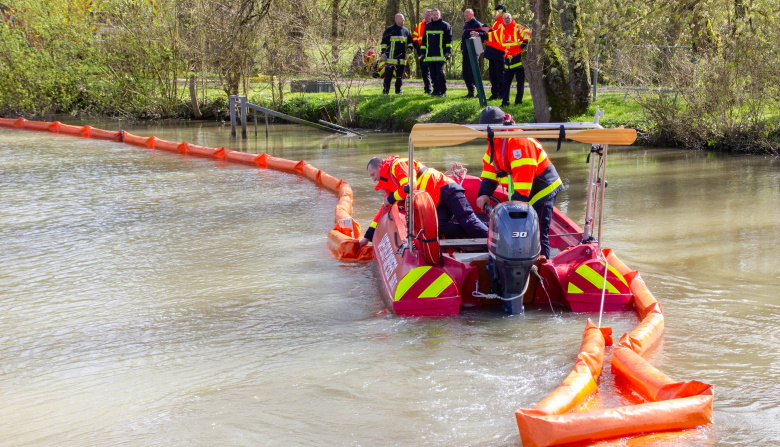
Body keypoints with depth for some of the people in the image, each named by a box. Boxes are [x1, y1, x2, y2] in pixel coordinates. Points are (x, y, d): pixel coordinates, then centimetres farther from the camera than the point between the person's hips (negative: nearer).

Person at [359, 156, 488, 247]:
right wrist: (367, 237, 24)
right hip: (437, 205, 8)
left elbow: (409, 187, -21)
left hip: (446, 191, -8)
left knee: (467, 219, -20)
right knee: (439, 227, -20)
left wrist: (391, 199, -4)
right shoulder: (391, 186, 22)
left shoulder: (398, 165, -7)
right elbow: (384, 210, 26)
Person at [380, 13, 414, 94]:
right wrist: (383, 52, -7)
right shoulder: (389, 30, 0)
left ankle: (398, 90, 14)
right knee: (388, 75, -4)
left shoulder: (406, 30, 14)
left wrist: (409, 47, 6)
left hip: (402, 58, 5)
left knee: (400, 75, 8)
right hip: (391, 58, -5)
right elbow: (384, 42, 0)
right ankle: (386, 90, 0)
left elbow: (410, 41, 25)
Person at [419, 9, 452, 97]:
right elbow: (424, 41, 22)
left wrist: (448, 52, -9)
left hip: (440, 55, -5)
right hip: (430, 55, 5)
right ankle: (436, 90, 11)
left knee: (440, 72, -11)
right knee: (433, 74, 5)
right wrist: (422, 53, 16)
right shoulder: (427, 26, 18)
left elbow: (449, 40, 0)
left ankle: (443, 91, -6)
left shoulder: (445, 25, 3)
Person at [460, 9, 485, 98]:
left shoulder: (477, 24, -6)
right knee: (465, 73, 8)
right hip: (466, 52, 9)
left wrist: (478, 34, -37)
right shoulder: (465, 25, 22)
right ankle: (470, 92, 15)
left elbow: (484, 34, -18)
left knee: (472, 72, -13)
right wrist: (462, 47, 21)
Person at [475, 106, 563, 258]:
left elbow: (523, 176, -30)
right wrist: (484, 193, -6)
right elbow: (489, 168, 8)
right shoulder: (494, 142, 7)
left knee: (538, 234, -14)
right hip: (521, 194, 10)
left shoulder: (519, 141, -24)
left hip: (542, 190, -10)